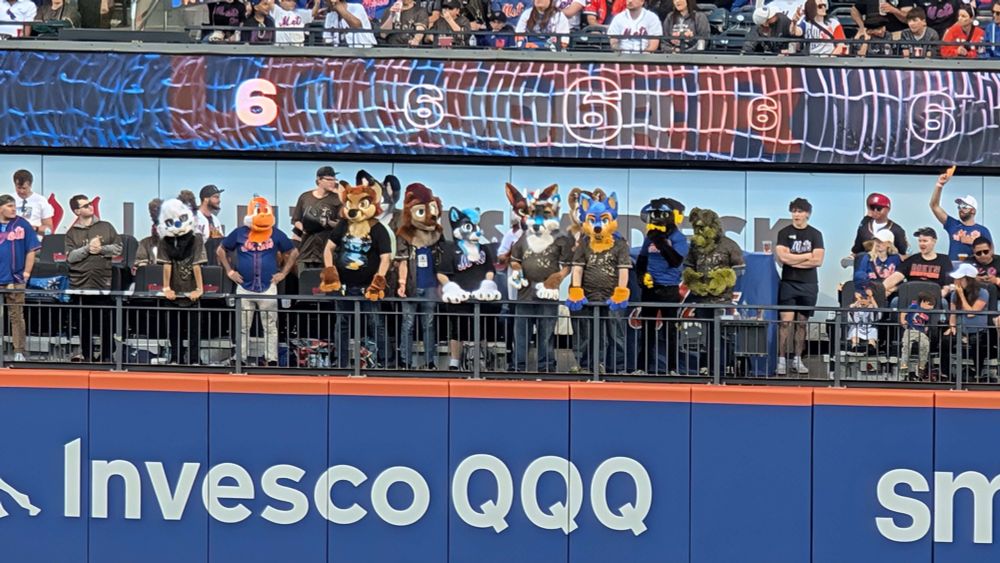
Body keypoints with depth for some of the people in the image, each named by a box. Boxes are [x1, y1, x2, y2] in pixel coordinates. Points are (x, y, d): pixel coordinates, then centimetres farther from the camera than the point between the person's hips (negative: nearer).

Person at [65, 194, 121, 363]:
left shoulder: (106, 227, 8)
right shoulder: (72, 233, 6)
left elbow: (118, 248, 4)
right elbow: (70, 256, -5)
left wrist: (101, 249, -10)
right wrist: (88, 248, -16)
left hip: (103, 283, 0)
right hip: (80, 284, 0)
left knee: (106, 322, -1)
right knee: (84, 323, 5)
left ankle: (107, 356, 6)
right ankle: (86, 355, 13)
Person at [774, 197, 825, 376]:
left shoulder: (815, 234, 6)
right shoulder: (784, 233, 4)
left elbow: (818, 261, -4)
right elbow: (783, 257, -9)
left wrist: (793, 260, -7)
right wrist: (807, 256, -6)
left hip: (808, 284, 2)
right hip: (788, 283, -2)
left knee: (802, 322, 7)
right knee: (786, 321, -9)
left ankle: (797, 359, 13)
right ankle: (781, 360, -10)